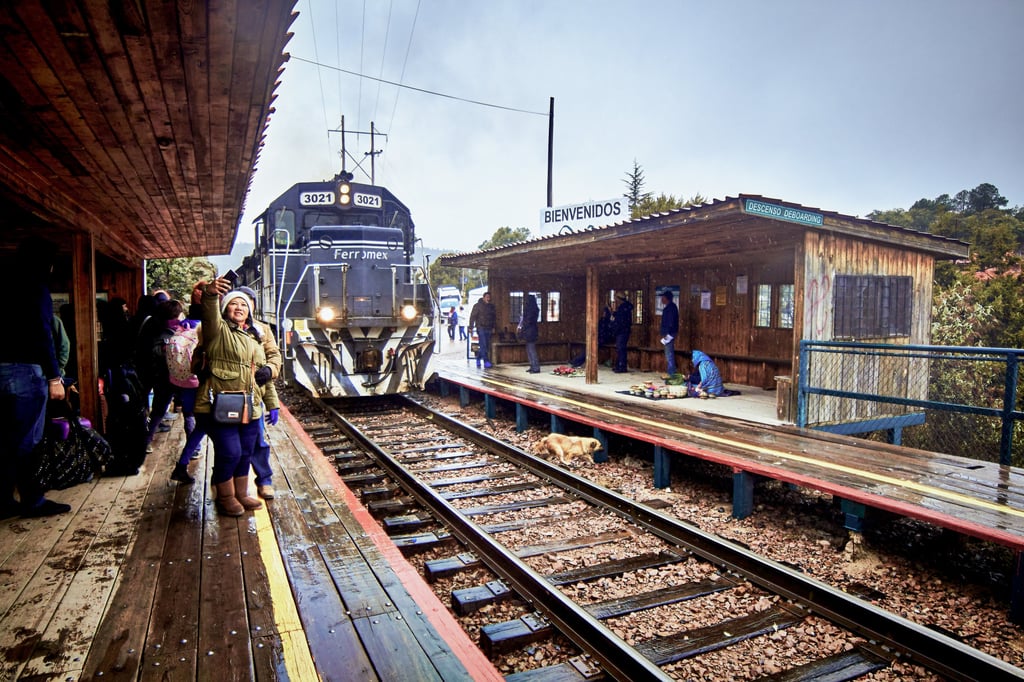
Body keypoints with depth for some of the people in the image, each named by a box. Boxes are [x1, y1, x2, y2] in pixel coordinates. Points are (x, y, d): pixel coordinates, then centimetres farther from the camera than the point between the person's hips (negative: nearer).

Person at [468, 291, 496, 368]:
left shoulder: (491, 306, 13)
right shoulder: (477, 305, -2)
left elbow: (494, 317, 19)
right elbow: (472, 316, -4)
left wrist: (493, 327, 13)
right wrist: (471, 327, -9)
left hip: (488, 329, 6)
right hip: (481, 328, -6)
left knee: (486, 345, 6)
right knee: (483, 345, -11)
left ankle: (478, 359, 21)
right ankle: (486, 361, -13)